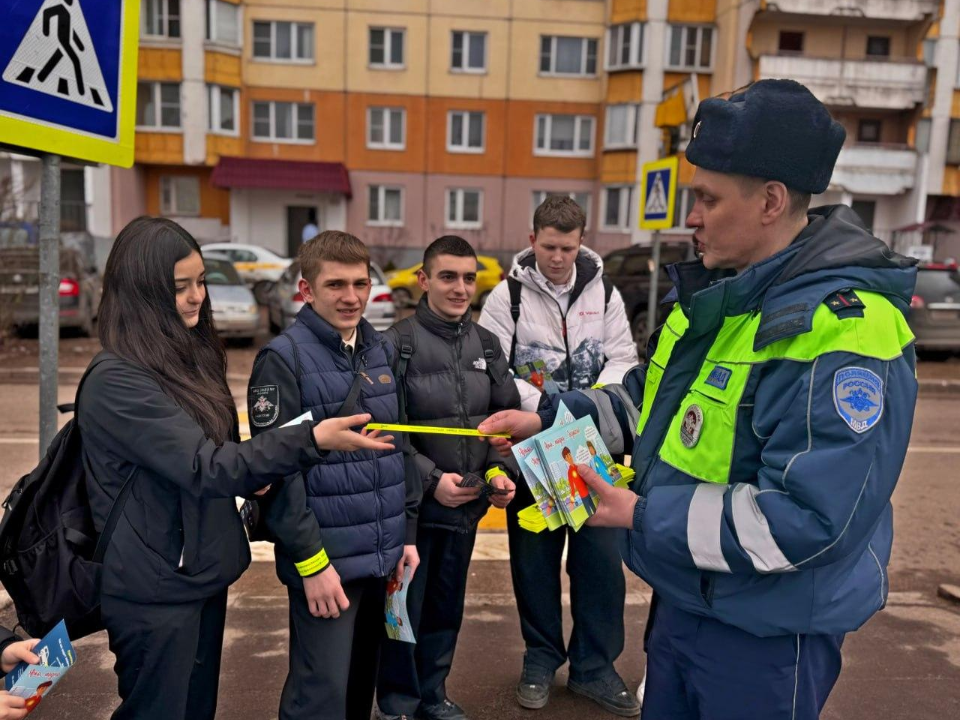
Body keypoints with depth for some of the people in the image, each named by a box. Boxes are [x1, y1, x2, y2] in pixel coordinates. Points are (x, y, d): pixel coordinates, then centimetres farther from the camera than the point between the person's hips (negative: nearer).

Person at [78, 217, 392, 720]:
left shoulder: (186, 357, 6)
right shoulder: (115, 382, -21)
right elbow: (202, 466, -27)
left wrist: (251, 478, -2)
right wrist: (312, 440, -35)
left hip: (203, 573, 8)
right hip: (156, 590, -8)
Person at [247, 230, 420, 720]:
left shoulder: (380, 350, 9)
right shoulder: (284, 358, -10)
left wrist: (409, 532, 10)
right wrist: (310, 560, -15)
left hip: (382, 553, 6)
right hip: (325, 557, -6)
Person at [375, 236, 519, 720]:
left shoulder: (487, 344, 5)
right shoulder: (398, 344, -11)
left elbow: (506, 415, 9)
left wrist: (498, 470, -6)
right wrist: (431, 479, -20)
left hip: (467, 504, 5)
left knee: (447, 607, 19)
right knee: (405, 610, 8)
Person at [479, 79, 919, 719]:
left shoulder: (843, 335, -27)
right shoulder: (718, 291, 2)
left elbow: (808, 518, -30)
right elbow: (654, 394, 13)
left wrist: (642, 517, -24)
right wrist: (550, 419, 3)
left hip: (767, 638, -8)